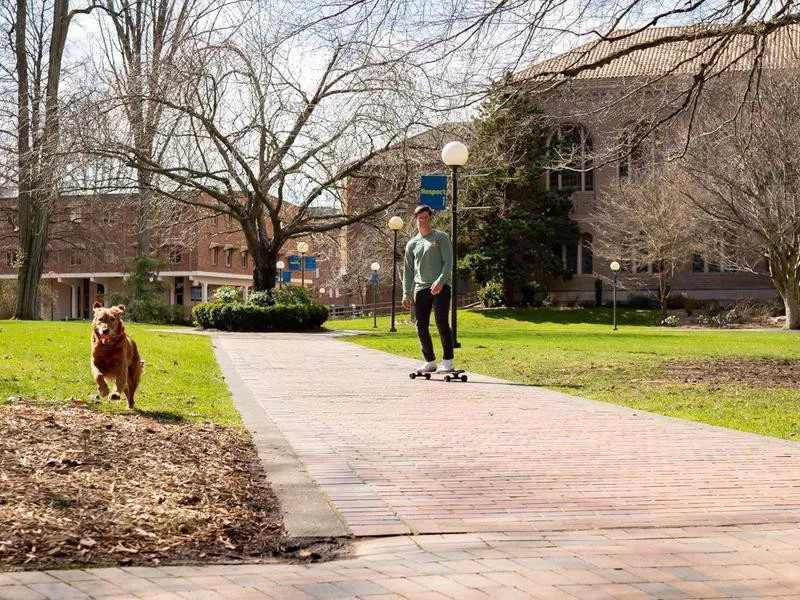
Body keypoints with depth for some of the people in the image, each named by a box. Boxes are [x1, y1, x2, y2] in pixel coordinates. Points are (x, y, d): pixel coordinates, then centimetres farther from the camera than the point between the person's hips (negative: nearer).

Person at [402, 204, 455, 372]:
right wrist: (406, 294, 11)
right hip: (421, 289, 5)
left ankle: (448, 361, -9)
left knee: (441, 322, -13)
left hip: (440, 287, -5)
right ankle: (430, 361, 11)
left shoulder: (441, 237, 4)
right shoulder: (412, 244, 18)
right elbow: (408, 270, 19)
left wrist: (440, 281, -19)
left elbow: (448, 262, -5)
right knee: (421, 326, 3)